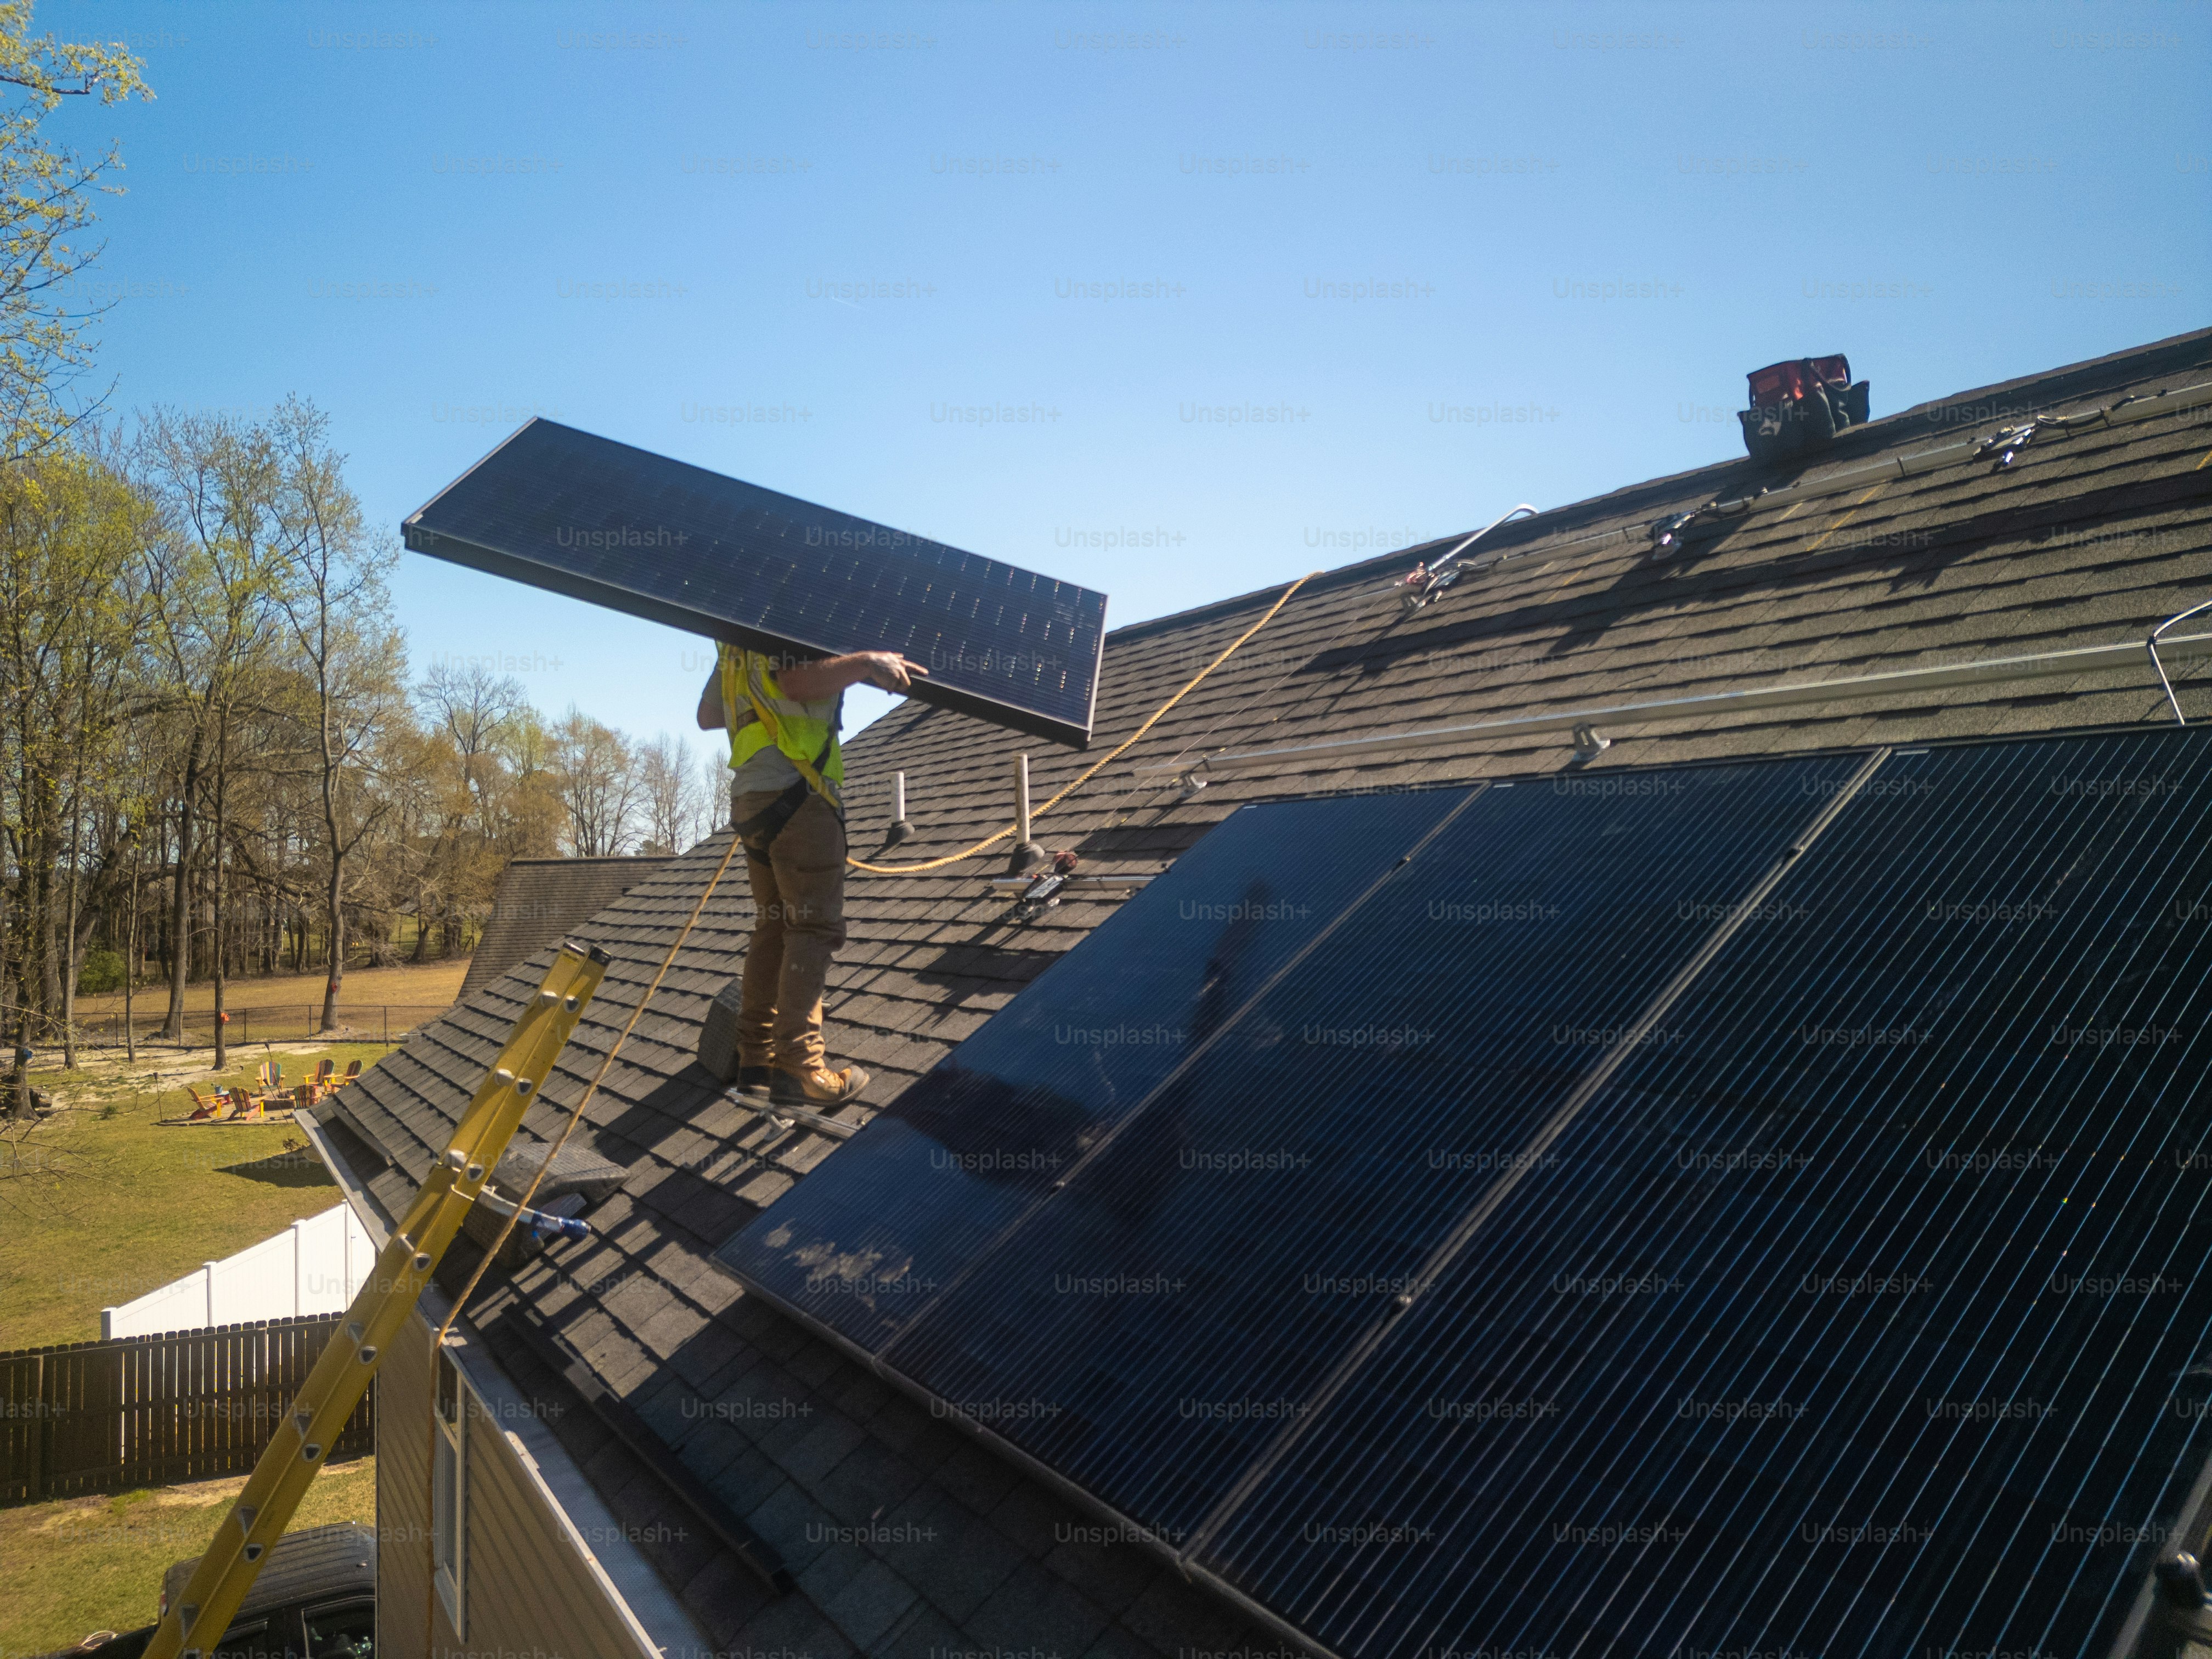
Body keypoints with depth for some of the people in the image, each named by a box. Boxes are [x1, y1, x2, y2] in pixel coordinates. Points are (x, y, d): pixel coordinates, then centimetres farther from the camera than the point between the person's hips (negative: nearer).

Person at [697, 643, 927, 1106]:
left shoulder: (736, 646, 22)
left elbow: (707, 716, 28)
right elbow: (796, 681, -22)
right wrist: (865, 661, -28)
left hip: (749, 797, 9)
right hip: (797, 793, -9)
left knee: (774, 927, 12)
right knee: (815, 927, -10)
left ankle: (755, 1059, 12)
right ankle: (798, 1067, -16)